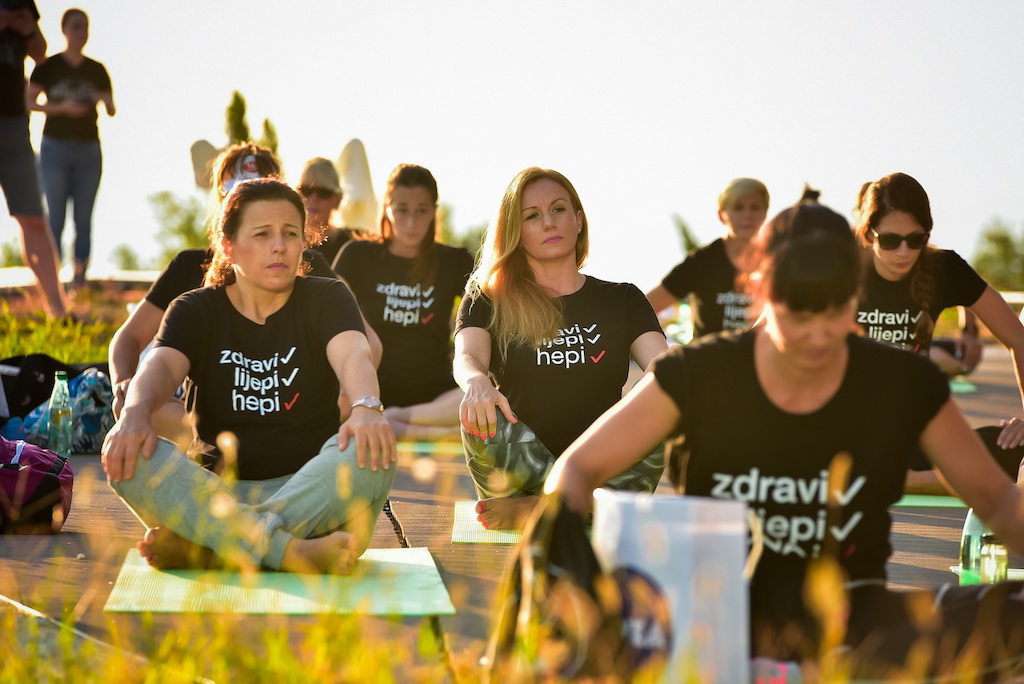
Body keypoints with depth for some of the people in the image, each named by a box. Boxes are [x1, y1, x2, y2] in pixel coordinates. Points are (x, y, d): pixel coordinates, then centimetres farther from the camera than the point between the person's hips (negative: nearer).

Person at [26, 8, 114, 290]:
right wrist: (62, 107, -18)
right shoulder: (48, 67, -1)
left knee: (84, 219, 2)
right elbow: (29, 102, -4)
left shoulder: (97, 70, 7)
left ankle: (80, 280, 5)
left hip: (89, 150, 2)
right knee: (56, 218, -4)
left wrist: (105, 100, -17)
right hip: (56, 147, -2)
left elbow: (111, 111, 6)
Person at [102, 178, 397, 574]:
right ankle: (290, 552, -41)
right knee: (127, 455, -28)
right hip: (215, 494, 1)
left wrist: (366, 408, -39)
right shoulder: (196, 311, 9)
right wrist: (135, 414, -37)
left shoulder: (325, 300, 8)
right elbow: (162, 365, -12)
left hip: (307, 491, 0)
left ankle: (197, 545, -36)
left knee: (372, 452, -33)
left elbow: (353, 355, -14)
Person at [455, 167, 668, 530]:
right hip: (518, 476, -1)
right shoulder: (488, 302, 9)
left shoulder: (622, 300, 14)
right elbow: (466, 357, -12)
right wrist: (477, 383, -38)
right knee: (481, 417, -31)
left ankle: (534, 510, -32)